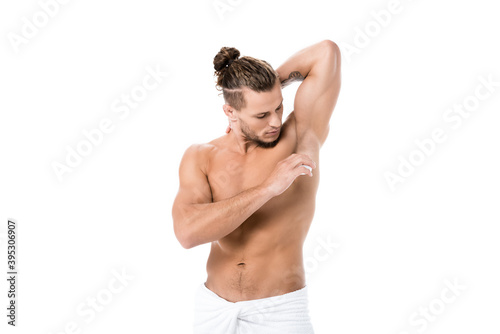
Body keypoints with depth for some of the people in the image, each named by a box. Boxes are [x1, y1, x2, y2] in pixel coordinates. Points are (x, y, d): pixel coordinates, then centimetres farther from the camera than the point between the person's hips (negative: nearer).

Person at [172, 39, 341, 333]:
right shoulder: (200, 158, -5)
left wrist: (271, 81, -3)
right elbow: (187, 232, -23)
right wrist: (267, 188, -27)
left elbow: (327, 52, -19)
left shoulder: (300, 138, -11)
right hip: (214, 307, 3)